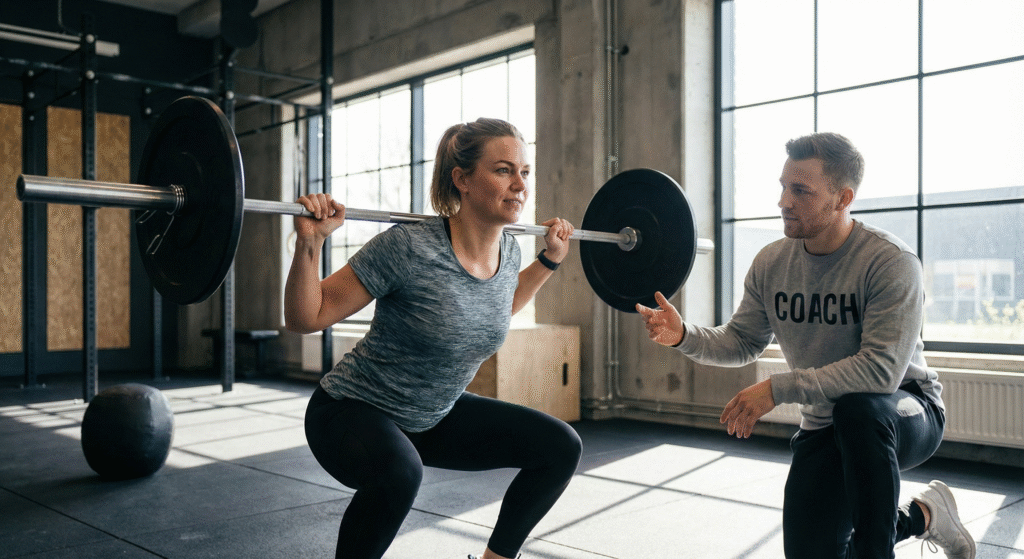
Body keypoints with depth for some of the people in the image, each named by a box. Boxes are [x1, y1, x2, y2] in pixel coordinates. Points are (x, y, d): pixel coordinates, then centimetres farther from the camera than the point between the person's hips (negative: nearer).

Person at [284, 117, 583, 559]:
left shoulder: (508, 251, -7)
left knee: (559, 445, -2)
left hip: (436, 417, 7)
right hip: (353, 413, -6)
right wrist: (309, 243, -33)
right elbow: (304, 318, -19)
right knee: (397, 471, -39)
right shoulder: (408, 248, -27)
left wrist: (551, 258, 12)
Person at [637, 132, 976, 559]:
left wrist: (778, 388, -34)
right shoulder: (771, 263, -5)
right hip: (824, 428, 5)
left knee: (858, 407, -40)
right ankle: (921, 516, 26)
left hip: (907, 414, -5)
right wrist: (684, 336, -17)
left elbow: (881, 370, -31)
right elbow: (742, 342, 2)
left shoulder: (891, 262, -23)